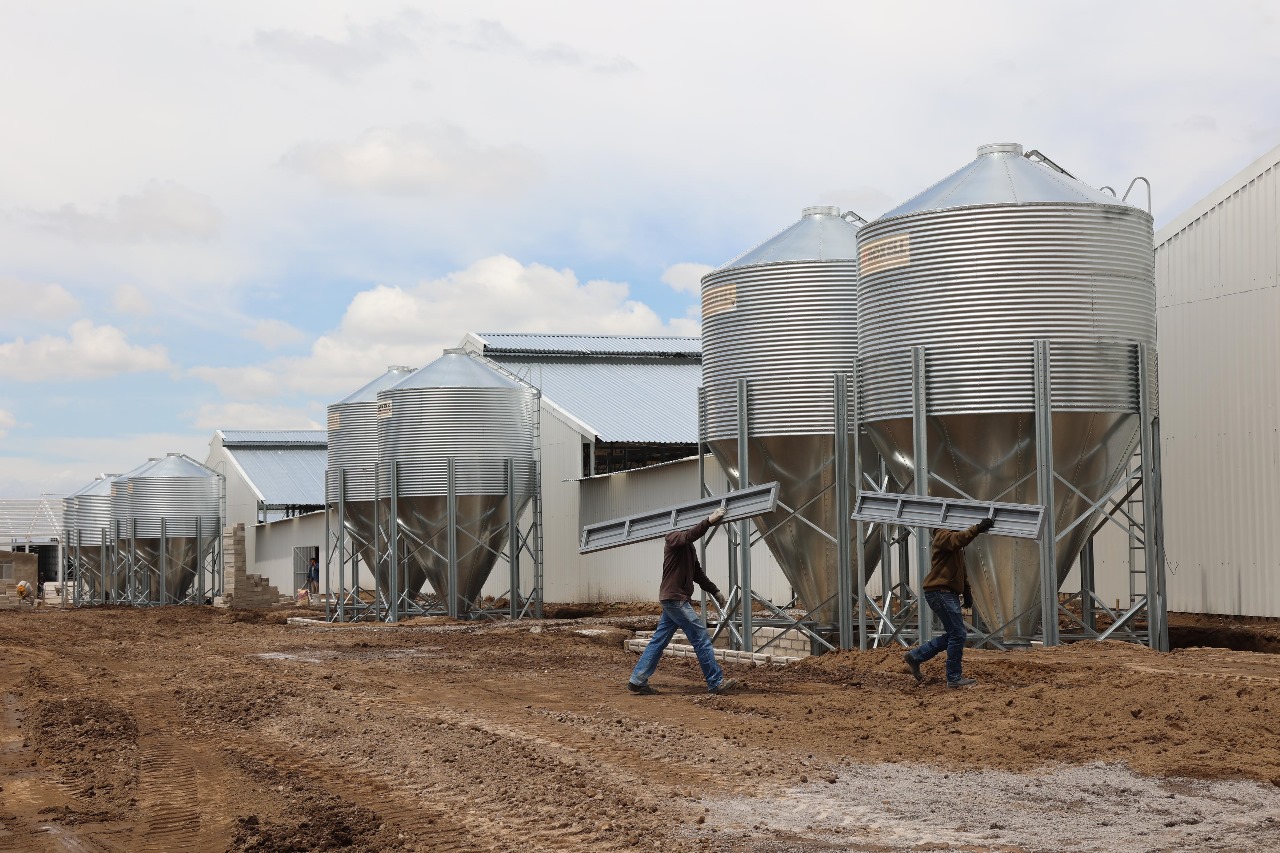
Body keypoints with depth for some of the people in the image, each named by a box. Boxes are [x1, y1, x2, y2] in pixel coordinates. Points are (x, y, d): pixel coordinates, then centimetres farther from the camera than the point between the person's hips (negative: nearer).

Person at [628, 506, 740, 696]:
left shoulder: (689, 547, 21)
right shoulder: (673, 538, -8)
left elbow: (698, 573, 25)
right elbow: (689, 535, -31)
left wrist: (715, 591, 20)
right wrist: (709, 521, -38)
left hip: (673, 600, 10)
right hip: (675, 599, -10)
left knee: (659, 641, 9)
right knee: (701, 638, -8)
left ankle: (637, 680, 11)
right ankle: (716, 683, -7)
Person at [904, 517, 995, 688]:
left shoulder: (955, 542, 22)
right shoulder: (943, 535, -10)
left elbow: (961, 568, 28)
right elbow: (957, 540, -33)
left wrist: (966, 590, 20)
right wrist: (977, 529, -43)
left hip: (949, 593, 10)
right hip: (940, 591, -10)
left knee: (953, 635, 14)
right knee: (958, 635, -10)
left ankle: (915, 657, 21)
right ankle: (954, 678, -3)